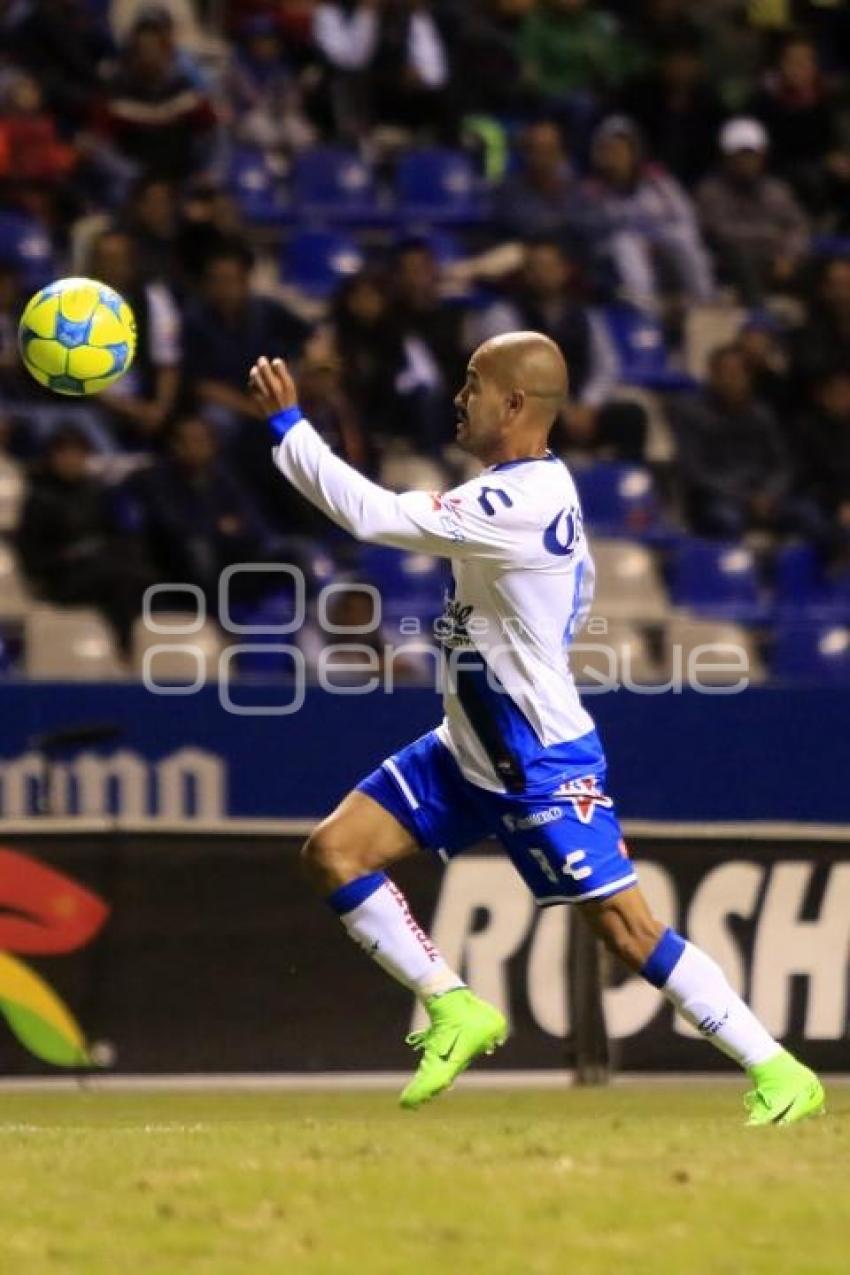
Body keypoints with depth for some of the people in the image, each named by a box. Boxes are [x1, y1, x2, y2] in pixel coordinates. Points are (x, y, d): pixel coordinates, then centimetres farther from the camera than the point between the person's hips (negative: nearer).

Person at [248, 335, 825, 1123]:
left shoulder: (518, 505, -25)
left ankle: (778, 1073, -1)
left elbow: (372, 516, -29)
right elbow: (574, 582, 23)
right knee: (333, 853, 0)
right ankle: (455, 1011, 5)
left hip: (542, 771, -10)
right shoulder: (538, 486, 5)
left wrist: (286, 424, -22)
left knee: (626, 931, -9)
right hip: (468, 754, 10)